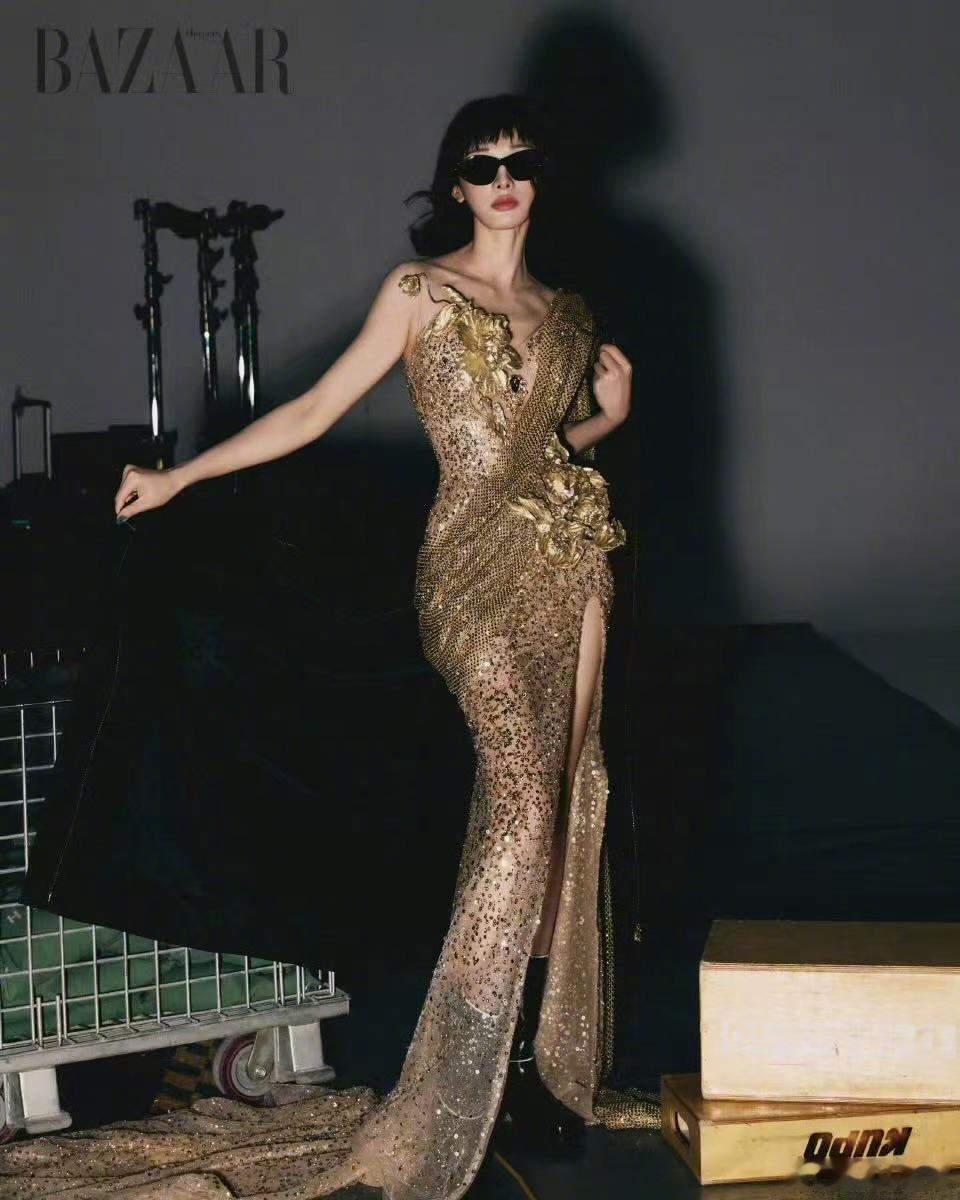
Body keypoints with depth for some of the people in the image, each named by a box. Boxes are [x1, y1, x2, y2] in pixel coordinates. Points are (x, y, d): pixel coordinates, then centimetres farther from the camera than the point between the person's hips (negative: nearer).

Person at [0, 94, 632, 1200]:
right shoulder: (418, 291, 1)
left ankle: (534, 1063, 12)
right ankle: (465, 1091, -11)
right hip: (477, 564, -6)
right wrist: (178, 477, -2)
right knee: (521, 800, -19)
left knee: (558, 805, 3)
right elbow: (314, 411, 1)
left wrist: (605, 415, 9)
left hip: (569, 563, 6)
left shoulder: (566, 312, 16)